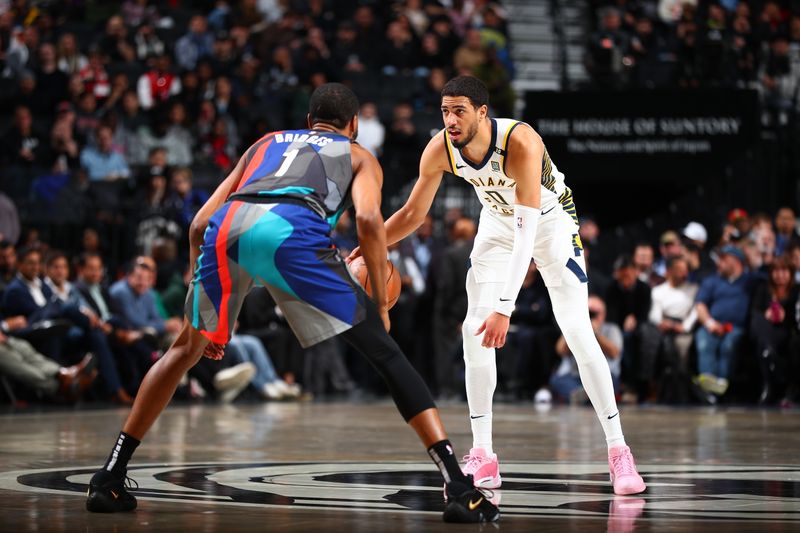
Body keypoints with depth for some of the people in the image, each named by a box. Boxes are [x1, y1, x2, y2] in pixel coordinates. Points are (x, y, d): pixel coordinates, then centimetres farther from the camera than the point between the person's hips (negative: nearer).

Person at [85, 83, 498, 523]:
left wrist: (202, 312, 40)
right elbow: (368, 219, 7)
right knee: (382, 353, 6)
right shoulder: (359, 156, 31)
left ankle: (109, 478, 26)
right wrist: (381, 305, 15)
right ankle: (459, 486, -5)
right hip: (290, 228, -3)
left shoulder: (267, 142, 41)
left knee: (186, 349, 28)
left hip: (224, 227, 4)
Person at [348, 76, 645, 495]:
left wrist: (505, 308, -49)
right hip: (498, 221, 5)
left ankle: (618, 451, -9)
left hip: (550, 220, -5)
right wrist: (365, 250, -19)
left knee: (578, 332, -15)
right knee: (474, 330, -7)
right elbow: (413, 214, -5)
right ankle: (482, 456, 1)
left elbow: (527, 231, -43)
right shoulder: (439, 150, -23)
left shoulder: (521, 142, -39)